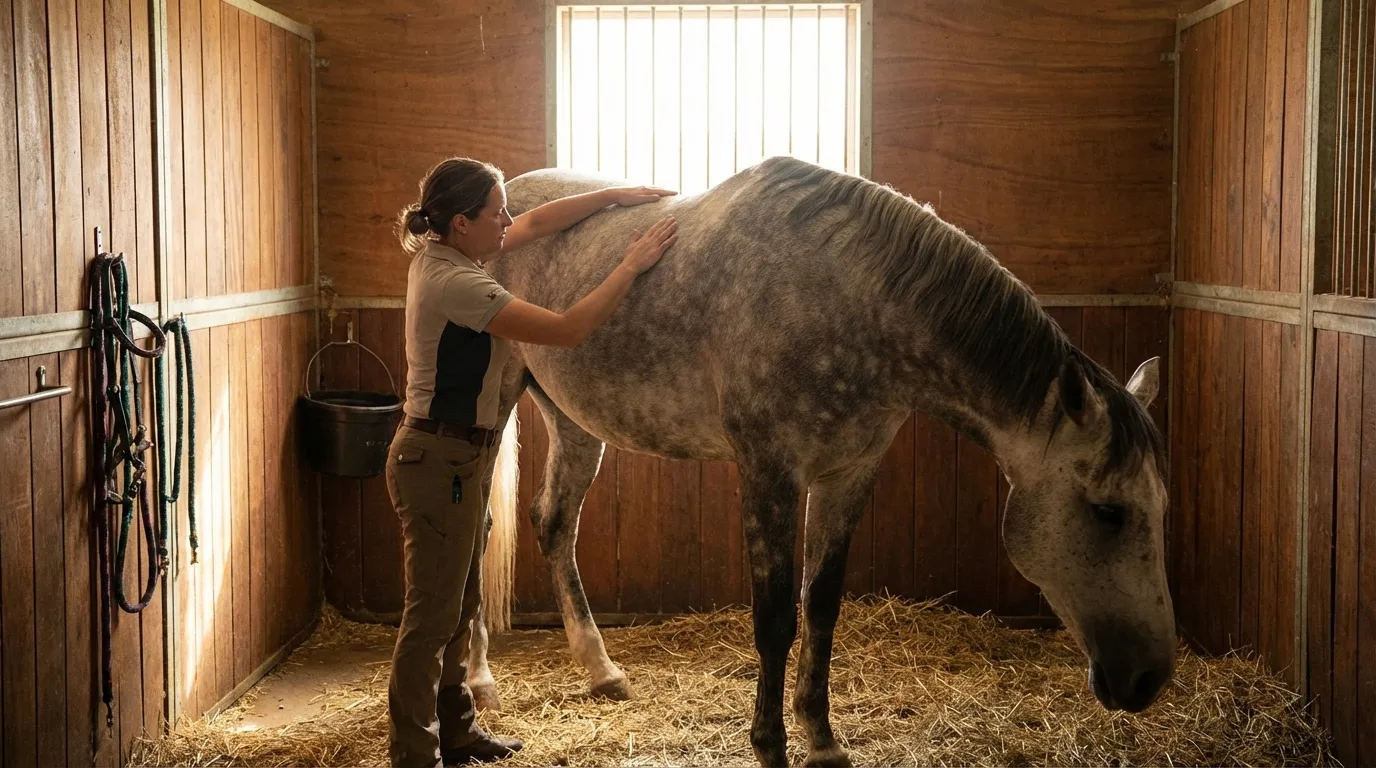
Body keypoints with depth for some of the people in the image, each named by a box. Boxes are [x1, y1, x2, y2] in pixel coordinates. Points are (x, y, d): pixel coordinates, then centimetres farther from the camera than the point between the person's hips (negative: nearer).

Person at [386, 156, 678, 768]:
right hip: (439, 461, -10)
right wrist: (632, 265, -17)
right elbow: (568, 330, -24)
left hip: (455, 456, 10)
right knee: (432, 617, 0)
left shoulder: (441, 254, 5)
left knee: (460, 606, 19)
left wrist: (616, 196, 8)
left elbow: (540, 223, 15)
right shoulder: (456, 283, -24)